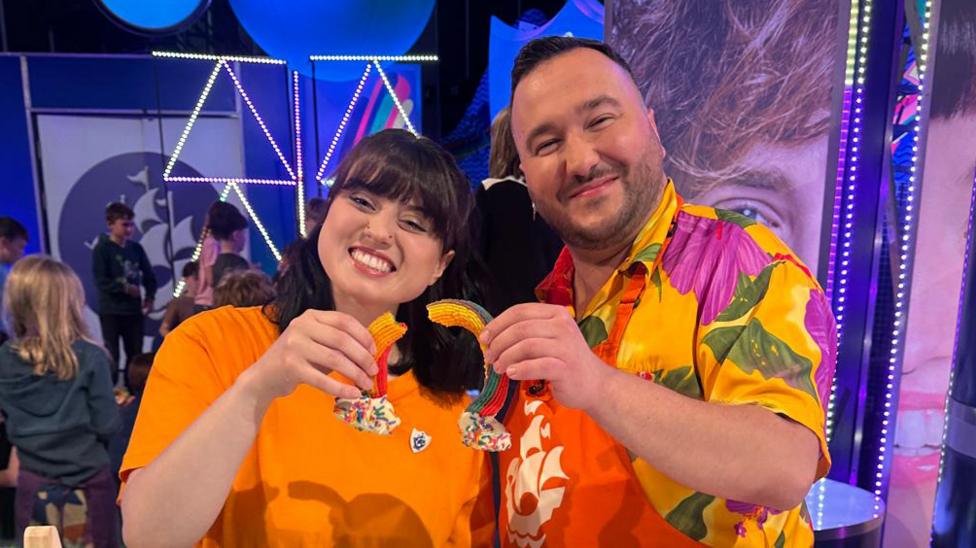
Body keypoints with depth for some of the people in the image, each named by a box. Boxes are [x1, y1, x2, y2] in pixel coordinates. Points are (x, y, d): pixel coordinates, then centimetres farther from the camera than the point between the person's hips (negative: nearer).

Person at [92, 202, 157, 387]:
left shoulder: (136, 248, 8)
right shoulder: (101, 249, -5)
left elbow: (149, 276, 13)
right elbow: (101, 281, -13)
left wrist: (150, 297, 1)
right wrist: (125, 287, -14)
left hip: (134, 310, 5)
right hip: (111, 311, -5)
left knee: (135, 355, 10)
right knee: (112, 356, 0)